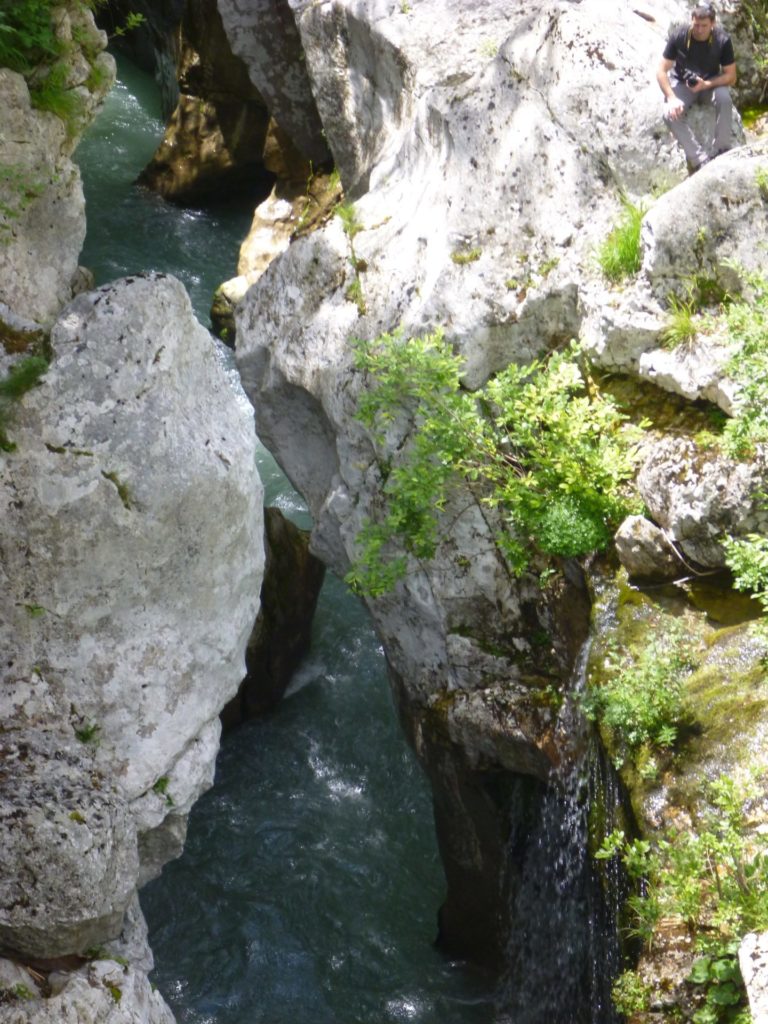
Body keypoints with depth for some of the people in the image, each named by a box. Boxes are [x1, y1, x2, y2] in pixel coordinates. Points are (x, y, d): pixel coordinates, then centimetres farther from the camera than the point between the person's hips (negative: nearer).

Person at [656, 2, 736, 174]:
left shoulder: (722, 40, -18)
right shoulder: (678, 36, -19)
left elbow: (731, 76, -12)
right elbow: (661, 72, -15)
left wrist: (706, 85, -28)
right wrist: (672, 98, -30)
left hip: (711, 82, 0)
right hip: (682, 83, 0)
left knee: (724, 99, -35)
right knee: (671, 114, -30)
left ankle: (721, 153, -25)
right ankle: (701, 159, -36)